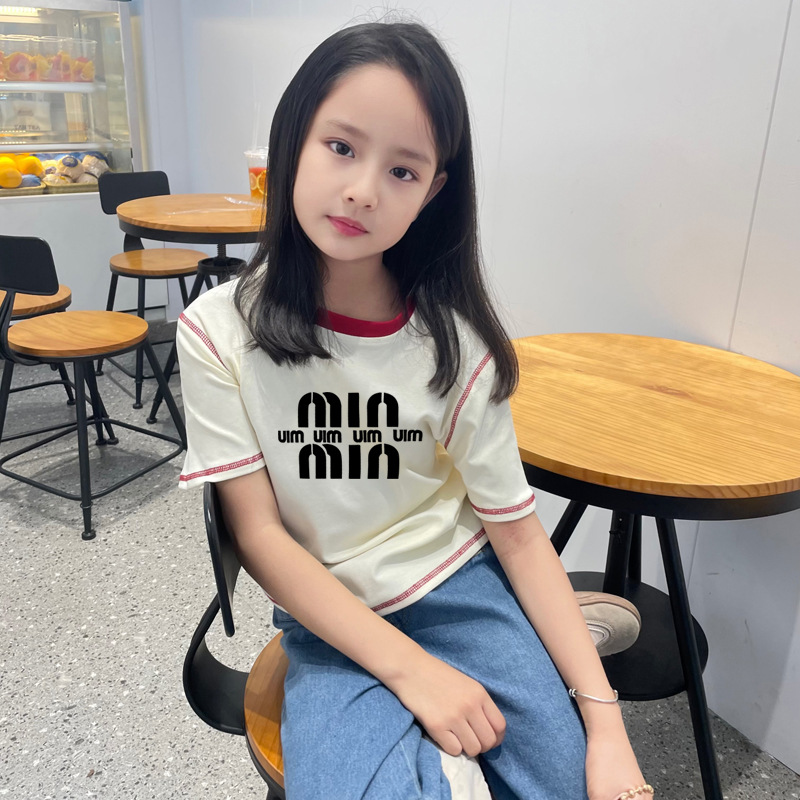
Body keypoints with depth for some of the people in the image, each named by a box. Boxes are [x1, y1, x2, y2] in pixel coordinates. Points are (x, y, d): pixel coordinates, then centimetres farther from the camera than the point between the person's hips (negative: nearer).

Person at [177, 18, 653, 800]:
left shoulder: (453, 339, -8)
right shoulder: (218, 333, -11)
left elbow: (517, 529, -4)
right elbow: (258, 534, -10)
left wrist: (605, 718, -11)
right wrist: (411, 670, -17)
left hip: (462, 587, 2)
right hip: (330, 619, -1)